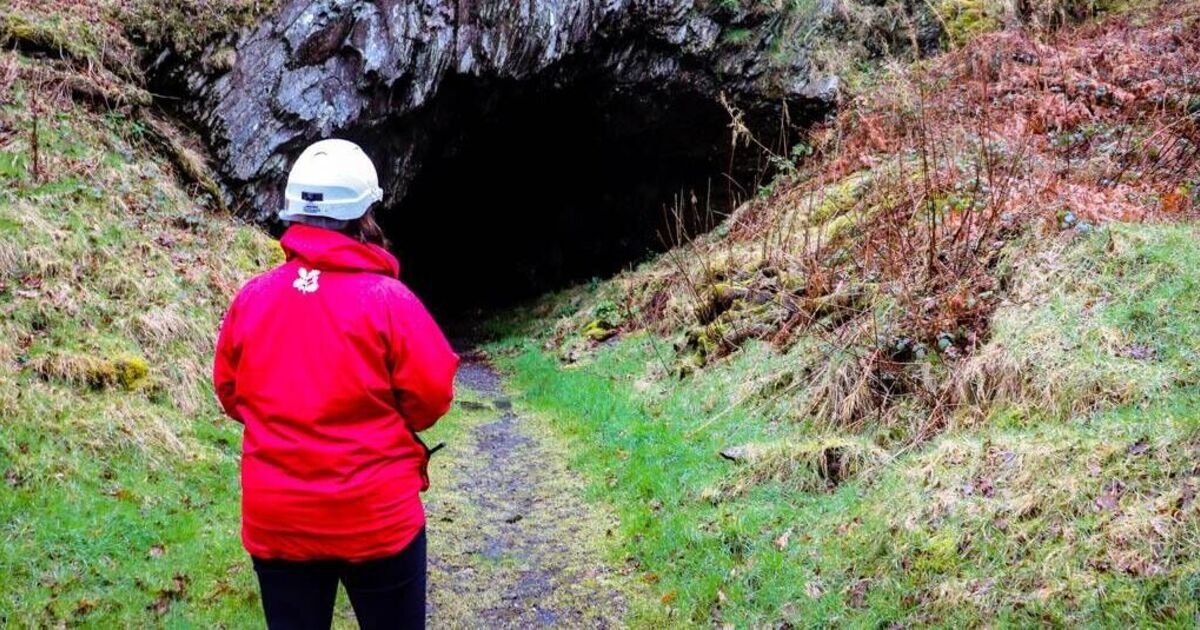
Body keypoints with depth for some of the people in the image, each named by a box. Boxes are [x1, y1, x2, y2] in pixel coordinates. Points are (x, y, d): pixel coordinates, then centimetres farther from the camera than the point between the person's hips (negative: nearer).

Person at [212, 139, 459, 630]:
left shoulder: (251, 297, -3)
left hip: (275, 523, 3)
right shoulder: (387, 298, -15)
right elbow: (432, 397, -8)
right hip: (378, 519, -3)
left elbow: (229, 393, 9)